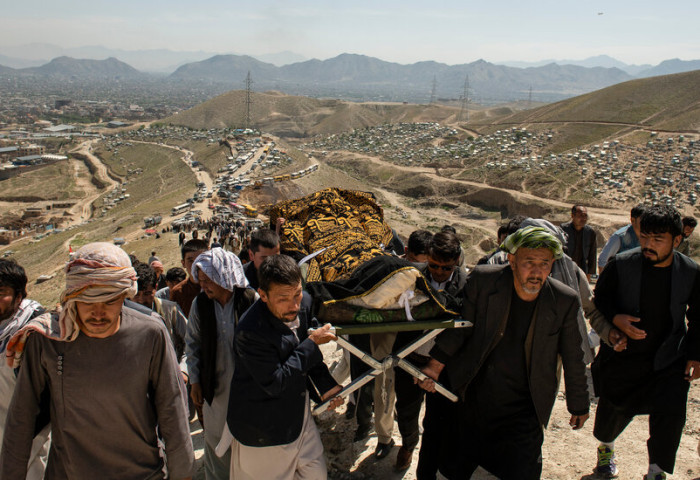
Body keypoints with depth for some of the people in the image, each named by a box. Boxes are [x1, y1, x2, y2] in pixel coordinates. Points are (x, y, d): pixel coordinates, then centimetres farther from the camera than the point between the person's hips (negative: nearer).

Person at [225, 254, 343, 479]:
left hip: (299, 414, 7)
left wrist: (326, 386, 1)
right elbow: (275, 384, -26)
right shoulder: (250, 332, -31)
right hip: (263, 431, -7)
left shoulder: (304, 302, -9)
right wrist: (312, 343, -24)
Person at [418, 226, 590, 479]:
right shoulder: (482, 280, -14)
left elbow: (573, 358, 3)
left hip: (522, 412, 0)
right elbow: (459, 327, -5)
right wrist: (435, 364, -15)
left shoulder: (564, 301, -10)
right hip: (471, 400, 1)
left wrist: (579, 405, 12)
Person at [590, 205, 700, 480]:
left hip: (668, 362, 1)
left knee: (670, 416, -8)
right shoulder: (621, 264, -13)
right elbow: (599, 298, 0)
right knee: (613, 409, 12)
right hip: (622, 357, 0)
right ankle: (605, 447, 46)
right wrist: (615, 318, -19)